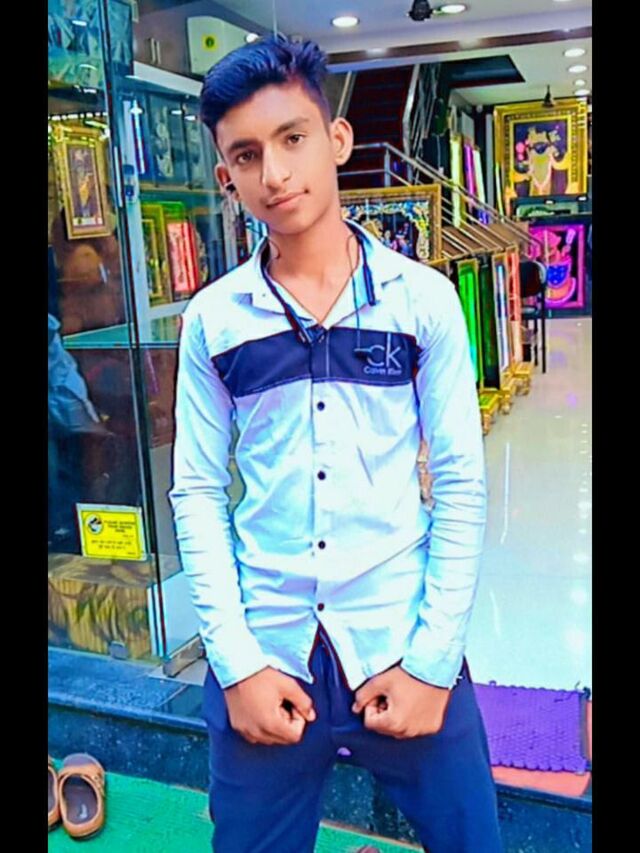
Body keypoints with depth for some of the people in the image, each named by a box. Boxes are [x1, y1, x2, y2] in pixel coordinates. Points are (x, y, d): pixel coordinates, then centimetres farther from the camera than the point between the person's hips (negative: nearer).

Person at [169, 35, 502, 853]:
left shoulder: (424, 299, -2)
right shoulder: (211, 320, -1)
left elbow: (461, 484, -3)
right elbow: (198, 494, 0)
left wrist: (432, 659, -7)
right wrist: (236, 661, -6)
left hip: (406, 654, 0)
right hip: (263, 661, 1)